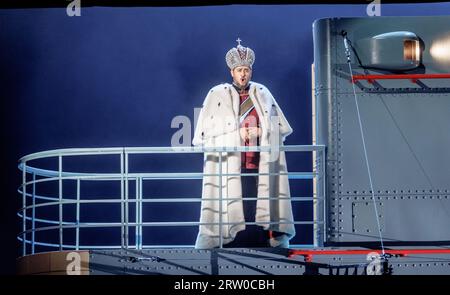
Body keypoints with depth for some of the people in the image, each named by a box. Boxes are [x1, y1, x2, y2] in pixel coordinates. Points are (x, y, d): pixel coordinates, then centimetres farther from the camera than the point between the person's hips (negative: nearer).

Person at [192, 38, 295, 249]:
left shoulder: (263, 94, 16)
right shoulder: (217, 95, 8)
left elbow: (282, 127, 16)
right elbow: (203, 132, 0)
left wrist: (261, 131, -2)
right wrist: (237, 132, -6)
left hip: (259, 166, 2)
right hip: (228, 166, -2)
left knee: (257, 213, -5)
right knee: (231, 213, -11)